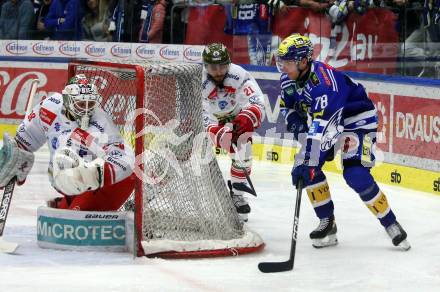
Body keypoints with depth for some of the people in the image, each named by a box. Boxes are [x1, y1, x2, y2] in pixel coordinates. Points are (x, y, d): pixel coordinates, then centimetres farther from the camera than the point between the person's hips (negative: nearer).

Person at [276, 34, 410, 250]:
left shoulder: (323, 82, -36)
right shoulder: (288, 78, -9)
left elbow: (322, 129, -42)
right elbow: (286, 105, 10)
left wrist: (307, 163, -47)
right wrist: (295, 121, -14)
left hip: (358, 120, -8)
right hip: (325, 121, 8)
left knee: (356, 175, -22)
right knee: (306, 167, -10)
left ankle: (391, 224, -6)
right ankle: (327, 222, 2)